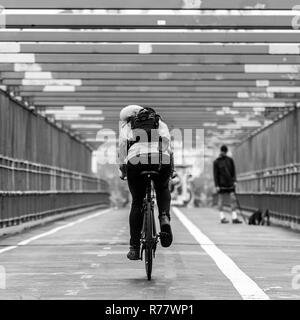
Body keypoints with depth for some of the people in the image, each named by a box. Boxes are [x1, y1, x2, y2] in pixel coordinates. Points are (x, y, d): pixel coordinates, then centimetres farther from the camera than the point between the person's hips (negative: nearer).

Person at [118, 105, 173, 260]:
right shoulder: (160, 123, 32)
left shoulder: (127, 125, 28)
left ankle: (134, 247, 11)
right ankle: (164, 217, 1)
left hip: (136, 160, -1)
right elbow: (166, 139, 14)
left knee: (137, 203, 14)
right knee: (162, 189, 31)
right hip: (161, 159, 1)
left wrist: (122, 167, 11)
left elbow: (122, 142, 10)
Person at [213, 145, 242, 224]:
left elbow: (233, 171, 11)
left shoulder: (230, 160, 9)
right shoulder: (216, 162, -1)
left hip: (230, 183, 3)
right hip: (221, 184, -3)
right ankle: (222, 217, 7)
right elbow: (215, 174, -3)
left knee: (233, 199, -4)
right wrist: (216, 185, -9)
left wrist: (234, 180, -2)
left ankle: (234, 218, -5)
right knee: (221, 200, 1)